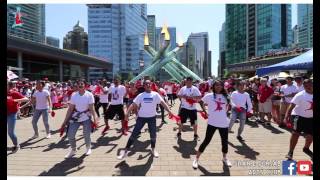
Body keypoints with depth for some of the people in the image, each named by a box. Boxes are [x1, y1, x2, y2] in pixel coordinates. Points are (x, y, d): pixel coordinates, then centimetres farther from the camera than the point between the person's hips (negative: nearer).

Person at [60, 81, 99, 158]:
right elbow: (70, 109, 0)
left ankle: (88, 148, 28)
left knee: (86, 135, -2)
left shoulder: (89, 95, -12)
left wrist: (95, 117, -28)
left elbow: (91, 108, -14)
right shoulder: (74, 95, -4)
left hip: (86, 118, -3)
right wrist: (65, 121, -1)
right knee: (70, 135, 0)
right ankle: (73, 149, 26)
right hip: (75, 117, 3)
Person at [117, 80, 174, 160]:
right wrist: (127, 113, -18)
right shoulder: (140, 95, -2)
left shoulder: (155, 94, -4)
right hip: (141, 117, 0)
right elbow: (133, 104, -5)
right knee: (134, 133, 0)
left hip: (152, 117, 0)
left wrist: (169, 111, -23)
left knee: (153, 134, 8)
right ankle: (126, 150, 9)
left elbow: (163, 103, -11)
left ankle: (153, 149, 34)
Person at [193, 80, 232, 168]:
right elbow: (201, 102, 9)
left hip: (224, 123, 3)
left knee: (224, 141, 14)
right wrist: (205, 111, 0)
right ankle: (196, 159, 11)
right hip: (212, 123, -3)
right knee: (206, 141, -1)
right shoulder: (209, 96, -6)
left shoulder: (226, 97, 4)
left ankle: (225, 158, 40)